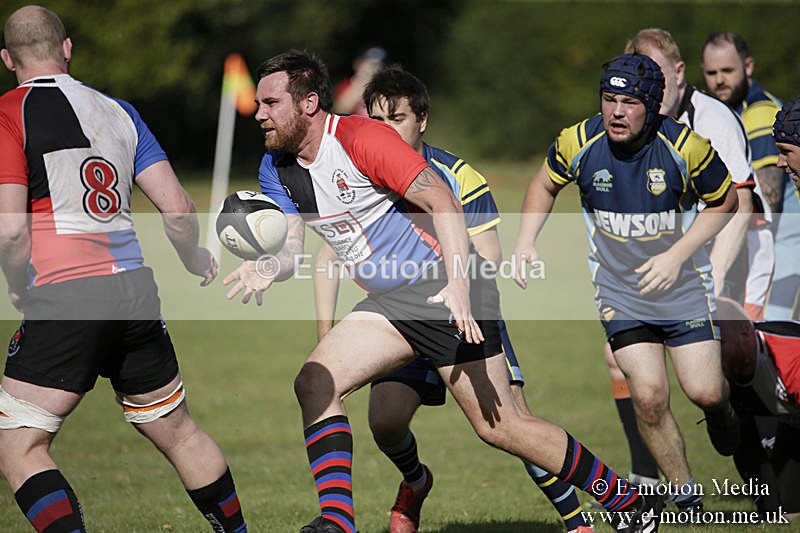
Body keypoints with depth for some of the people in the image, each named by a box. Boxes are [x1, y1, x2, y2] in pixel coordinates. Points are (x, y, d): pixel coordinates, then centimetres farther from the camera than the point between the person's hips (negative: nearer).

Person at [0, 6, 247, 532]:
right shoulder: (117, 110, 12)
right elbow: (178, 208, 9)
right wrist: (196, 260, 29)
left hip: (63, 297, -6)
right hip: (135, 290, 6)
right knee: (178, 431, 20)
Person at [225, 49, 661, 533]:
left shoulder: (363, 138, -19)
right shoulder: (276, 170, 4)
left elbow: (442, 201, -23)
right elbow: (294, 244, 3)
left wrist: (458, 284, -32)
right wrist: (267, 270, -21)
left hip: (445, 289, -8)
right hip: (388, 303, 8)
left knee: (499, 427, -5)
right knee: (314, 383, -11)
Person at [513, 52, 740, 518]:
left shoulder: (687, 147, -19)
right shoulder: (577, 143, -14)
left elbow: (724, 203, -2)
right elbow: (546, 184, 9)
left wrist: (676, 255, -12)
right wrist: (526, 242, -3)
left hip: (683, 285, -1)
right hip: (619, 290, 1)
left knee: (704, 391, -7)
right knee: (649, 396, -12)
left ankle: (722, 411, 32)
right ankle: (686, 494, 6)